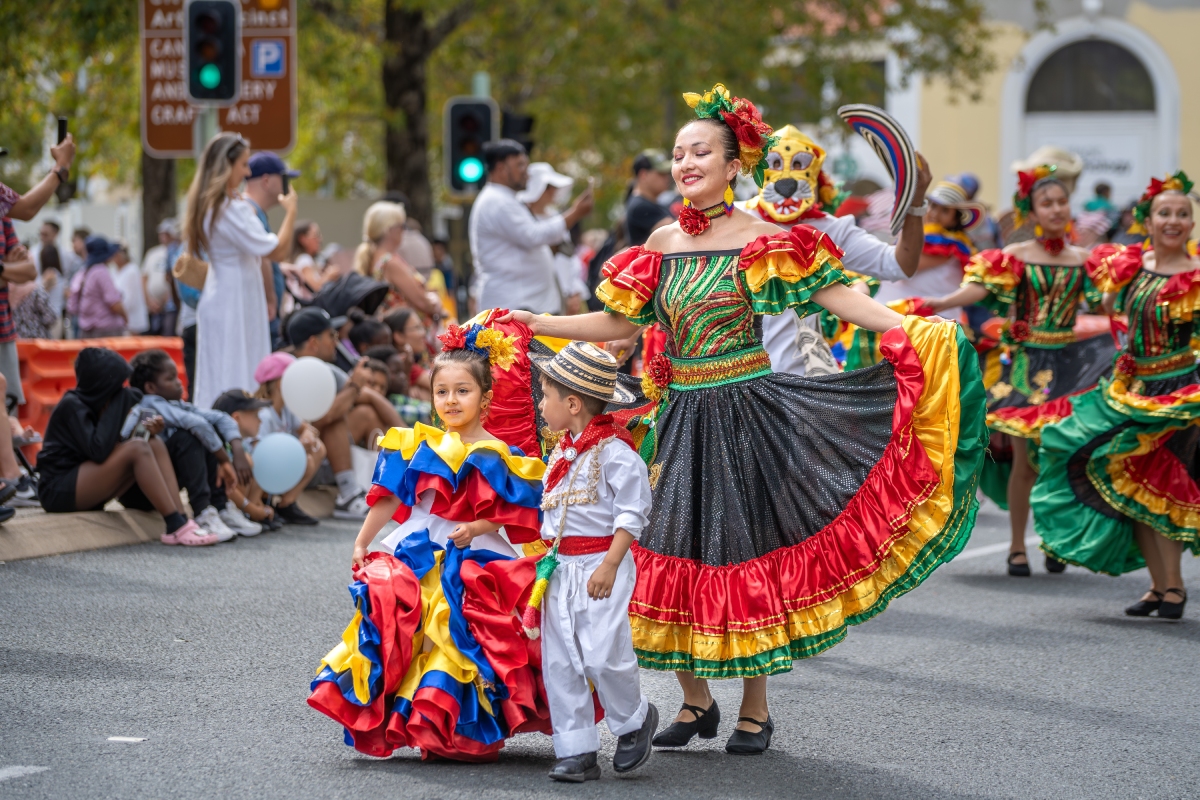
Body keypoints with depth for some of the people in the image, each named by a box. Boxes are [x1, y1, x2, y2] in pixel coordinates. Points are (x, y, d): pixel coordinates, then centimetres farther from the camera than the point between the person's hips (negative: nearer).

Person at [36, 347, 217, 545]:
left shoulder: (91, 402, 9)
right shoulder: (72, 406, -15)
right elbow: (98, 451, -27)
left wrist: (148, 430, -9)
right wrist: (116, 406, -19)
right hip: (59, 490, -9)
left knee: (154, 444, -8)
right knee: (137, 449, -25)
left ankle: (180, 520, -22)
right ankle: (176, 526, -28)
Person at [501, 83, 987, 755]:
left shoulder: (763, 238, -6)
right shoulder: (662, 244, 8)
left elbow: (837, 296, -11)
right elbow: (619, 325, 14)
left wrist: (907, 329, -23)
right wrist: (535, 323, 12)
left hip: (748, 412, -4)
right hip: (681, 418, 4)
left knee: (748, 553, 1)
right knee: (672, 553, 3)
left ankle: (755, 708, 14)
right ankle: (697, 701, 20)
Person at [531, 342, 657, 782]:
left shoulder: (613, 450, -12)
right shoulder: (562, 452, 14)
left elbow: (632, 511, -16)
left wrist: (609, 565, -21)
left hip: (601, 564, -8)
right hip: (561, 566, 8)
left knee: (602, 654, -15)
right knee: (560, 661, 3)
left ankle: (634, 720, 13)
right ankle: (576, 751, 7)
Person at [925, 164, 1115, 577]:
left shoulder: (1083, 259, 8)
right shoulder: (1014, 257, 1)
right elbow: (978, 290, -13)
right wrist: (938, 303, -28)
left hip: (1069, 362, 2)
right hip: (1026, 361, -2)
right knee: (1024, 458, -3)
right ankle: (1017, 547, 7)